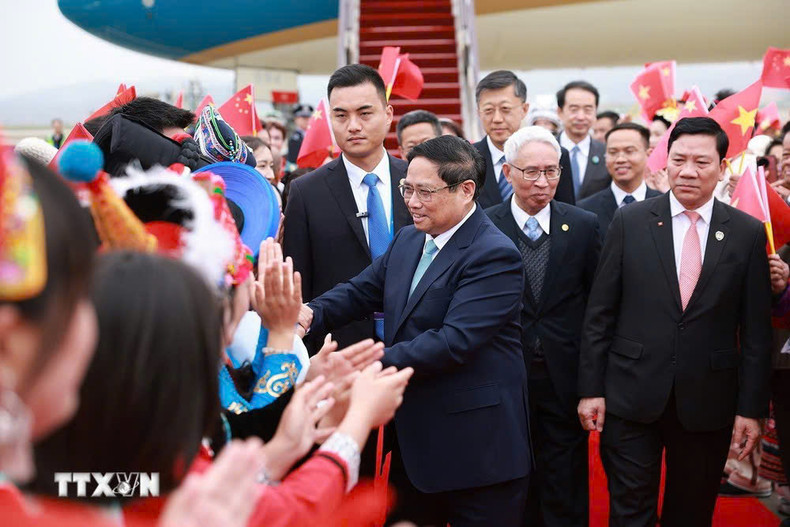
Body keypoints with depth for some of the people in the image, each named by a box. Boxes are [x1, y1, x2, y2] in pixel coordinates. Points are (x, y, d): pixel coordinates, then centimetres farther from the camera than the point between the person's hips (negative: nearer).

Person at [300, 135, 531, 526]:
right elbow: (361, 291, 9)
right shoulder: (408, 240, 9)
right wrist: (311, 314, -12)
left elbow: (455, 341, -27)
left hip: (475, 451, -8)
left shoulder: (495, 255, -19)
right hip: (413, 439, 8)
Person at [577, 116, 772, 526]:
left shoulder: (748, 233, 0)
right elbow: (599, 314, 0)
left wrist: (751, 408, -1)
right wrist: (591, 388, -2)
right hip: (631, 397, -1)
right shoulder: (629, 222, -2)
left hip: (707, 403, 1)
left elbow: (755, 331, 1)